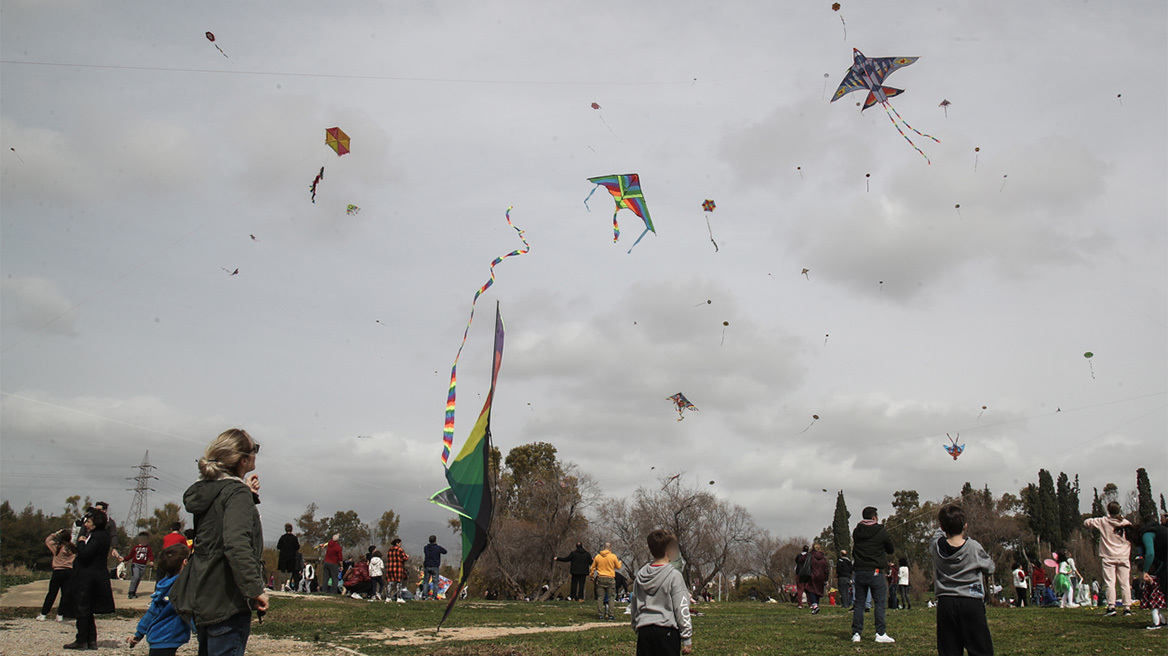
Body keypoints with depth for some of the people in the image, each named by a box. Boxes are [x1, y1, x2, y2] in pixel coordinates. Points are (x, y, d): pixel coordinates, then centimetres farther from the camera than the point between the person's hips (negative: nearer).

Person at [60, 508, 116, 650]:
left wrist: (81, 541, -11)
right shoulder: (102, 535, 14)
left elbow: (85, 553, -26)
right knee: (87, 612, 14)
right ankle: (91, 641, 15)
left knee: (82, 610, -2)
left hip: (88, 578, -10)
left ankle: (81, 641, 4)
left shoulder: (97, 536, -17)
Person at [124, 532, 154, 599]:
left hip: (143, 566, 2)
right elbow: (130, 555, 9)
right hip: (135, 564, -2)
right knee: (135, 577, -20)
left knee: (138, 579, 6)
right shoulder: (136, 547, 8)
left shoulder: (148, 548, 10)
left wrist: (151, 561, -19)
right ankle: (131, 593, -16)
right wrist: (124, 559, -5)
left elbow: (151, 555, 0)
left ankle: (133, 593, 18)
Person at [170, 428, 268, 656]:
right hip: (226, 602, -9)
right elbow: (237, 544, -29)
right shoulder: (237, 493, -15)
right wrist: (256, 588, -27)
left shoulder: (207, 489, 12)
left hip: (203, 599, 9)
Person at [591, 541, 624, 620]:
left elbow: (592, 568, 10)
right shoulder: (613, 556, -4)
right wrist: (620, 562, 28)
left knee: (600, 597, 5)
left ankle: (600, 615, 4)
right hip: (610, 579, -2)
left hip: (600, 579, 2)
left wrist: (592, 576, 25)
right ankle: (610, 615, -1)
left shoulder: (597, 557, 3)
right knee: (611, 597, 4)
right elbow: (618, 567, 6)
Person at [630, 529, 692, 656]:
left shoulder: (640, 576, 9)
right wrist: (687, 639, -4)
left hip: (644, 631, 5)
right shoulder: (674, 575, -8)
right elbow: (681, 609, -8)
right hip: (666, 631, -5)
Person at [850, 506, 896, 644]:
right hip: (875, 572, -4)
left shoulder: (856, 532, 6)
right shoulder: (881, 532, -5)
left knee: (858, 603, 8)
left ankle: (856, 634, 7)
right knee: (880, 603, 2)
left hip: (859, 572, 4)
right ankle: (880, 634, 0)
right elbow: (891, 550, 8)